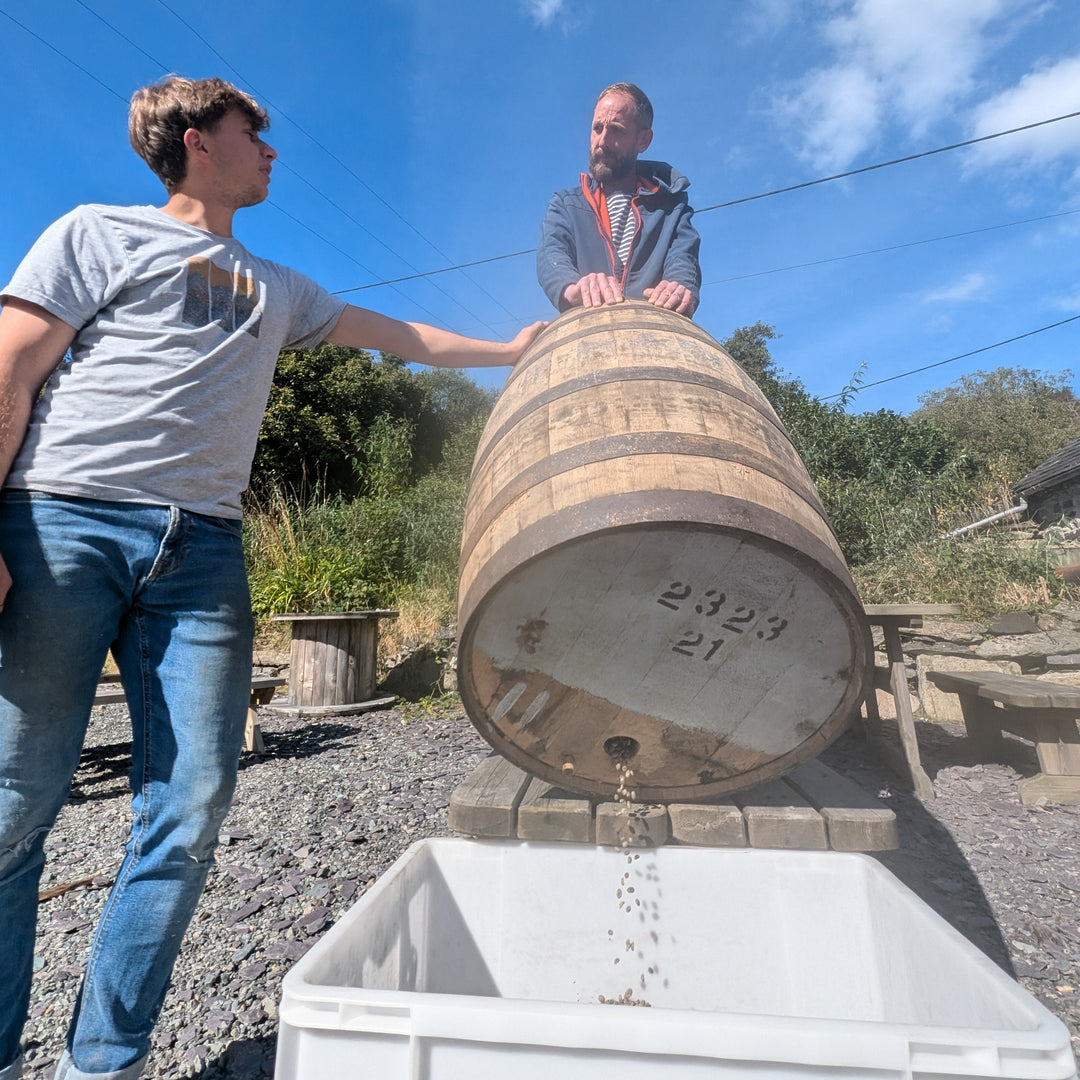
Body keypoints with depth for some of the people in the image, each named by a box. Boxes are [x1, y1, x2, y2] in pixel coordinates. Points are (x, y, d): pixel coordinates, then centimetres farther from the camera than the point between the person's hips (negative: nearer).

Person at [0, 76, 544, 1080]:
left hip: (202, 551, 4)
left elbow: (401, 336, 33)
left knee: (188, 811, -3)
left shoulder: (278, 290, 28)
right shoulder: (98, 233, 13)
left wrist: (510, 350, 33)